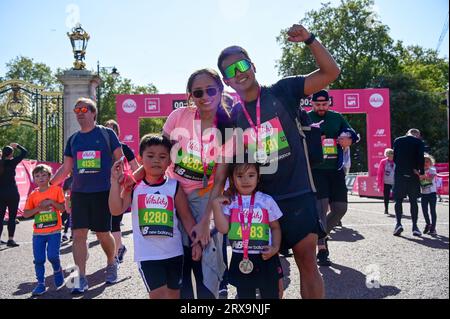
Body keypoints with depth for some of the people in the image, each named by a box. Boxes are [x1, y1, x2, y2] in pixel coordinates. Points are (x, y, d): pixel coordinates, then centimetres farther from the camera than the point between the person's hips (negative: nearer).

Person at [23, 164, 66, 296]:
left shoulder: (56, 190, -2)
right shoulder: (33, 195, 5)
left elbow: (63, 208, -4)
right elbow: (26, 214, 2)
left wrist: (51, 202, -17)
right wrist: (38, 208, -12)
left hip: (54, 231, -3)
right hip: (38, 232, 3)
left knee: (52, 256, -11)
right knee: (39, 259, 3)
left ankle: (57, 271, 20)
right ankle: (41, 284, 15)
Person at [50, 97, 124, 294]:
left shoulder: (107, 133, 0)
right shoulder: (73, 139, 11)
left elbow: (120, 160, 0)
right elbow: (66, 168, 14)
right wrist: (48, 184, 3)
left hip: (103, 192, -3)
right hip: (79, 193, 4)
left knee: (103, 234, 3)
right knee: (79, 234, -2)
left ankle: (111, 263, 32)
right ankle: (81, 278, 6)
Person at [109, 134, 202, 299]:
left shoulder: (175, 187, -4)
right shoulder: (134, 186, -2)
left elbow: (186, 217, 0)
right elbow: (116, 210, -12)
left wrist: (196, 242, -6)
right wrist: (115, 181, -17)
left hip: (173, 252, 2)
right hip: (148, 254, -1)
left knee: (174, 294, 16)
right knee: (157, 294, -4)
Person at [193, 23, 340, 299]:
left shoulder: (281, 92, 0)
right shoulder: (231, 118, 4)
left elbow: (331, 72, -5)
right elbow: (221, 174, 1)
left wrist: (309, 39, -18)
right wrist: (206, 219, -6)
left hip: (298, 195, -2)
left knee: (307, 262, 3)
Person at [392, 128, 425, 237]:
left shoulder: (397, 141, 6)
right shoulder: (419, 142, 2)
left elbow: (394, 158, 3)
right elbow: (421, 158, -8)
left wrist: (401, 166, 8)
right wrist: (421, 172, -2)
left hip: (399, 174, 0)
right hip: (413, 175, 0)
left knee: (398, 200, 5)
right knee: (413, 201, 7)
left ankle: (398, 223, -12)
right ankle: (415, 227, 4)